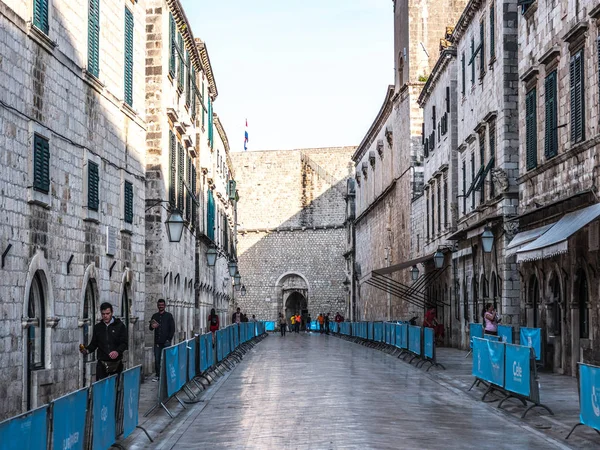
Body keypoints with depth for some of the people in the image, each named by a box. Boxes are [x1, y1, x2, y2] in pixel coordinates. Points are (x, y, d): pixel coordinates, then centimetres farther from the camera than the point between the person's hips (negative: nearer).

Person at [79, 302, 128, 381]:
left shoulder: (120, 326, 2)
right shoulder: (97, 327, 11)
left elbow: (124, 343, -3)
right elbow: (94, 344, 14)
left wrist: (117, 351, -22)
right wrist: (87, 350, -6)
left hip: (116, 364, -2)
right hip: (102, 364, 2)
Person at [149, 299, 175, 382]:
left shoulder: (169, 315, 4)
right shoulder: (155, 316, 13)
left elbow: (172, 329, 1)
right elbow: (150, 328, 12)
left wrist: (169, 339, -8)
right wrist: (152, 326, -12)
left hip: (166, 342, -3)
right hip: (157, 342, 3)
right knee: (157, 359, 1)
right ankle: (157, 375, 9)